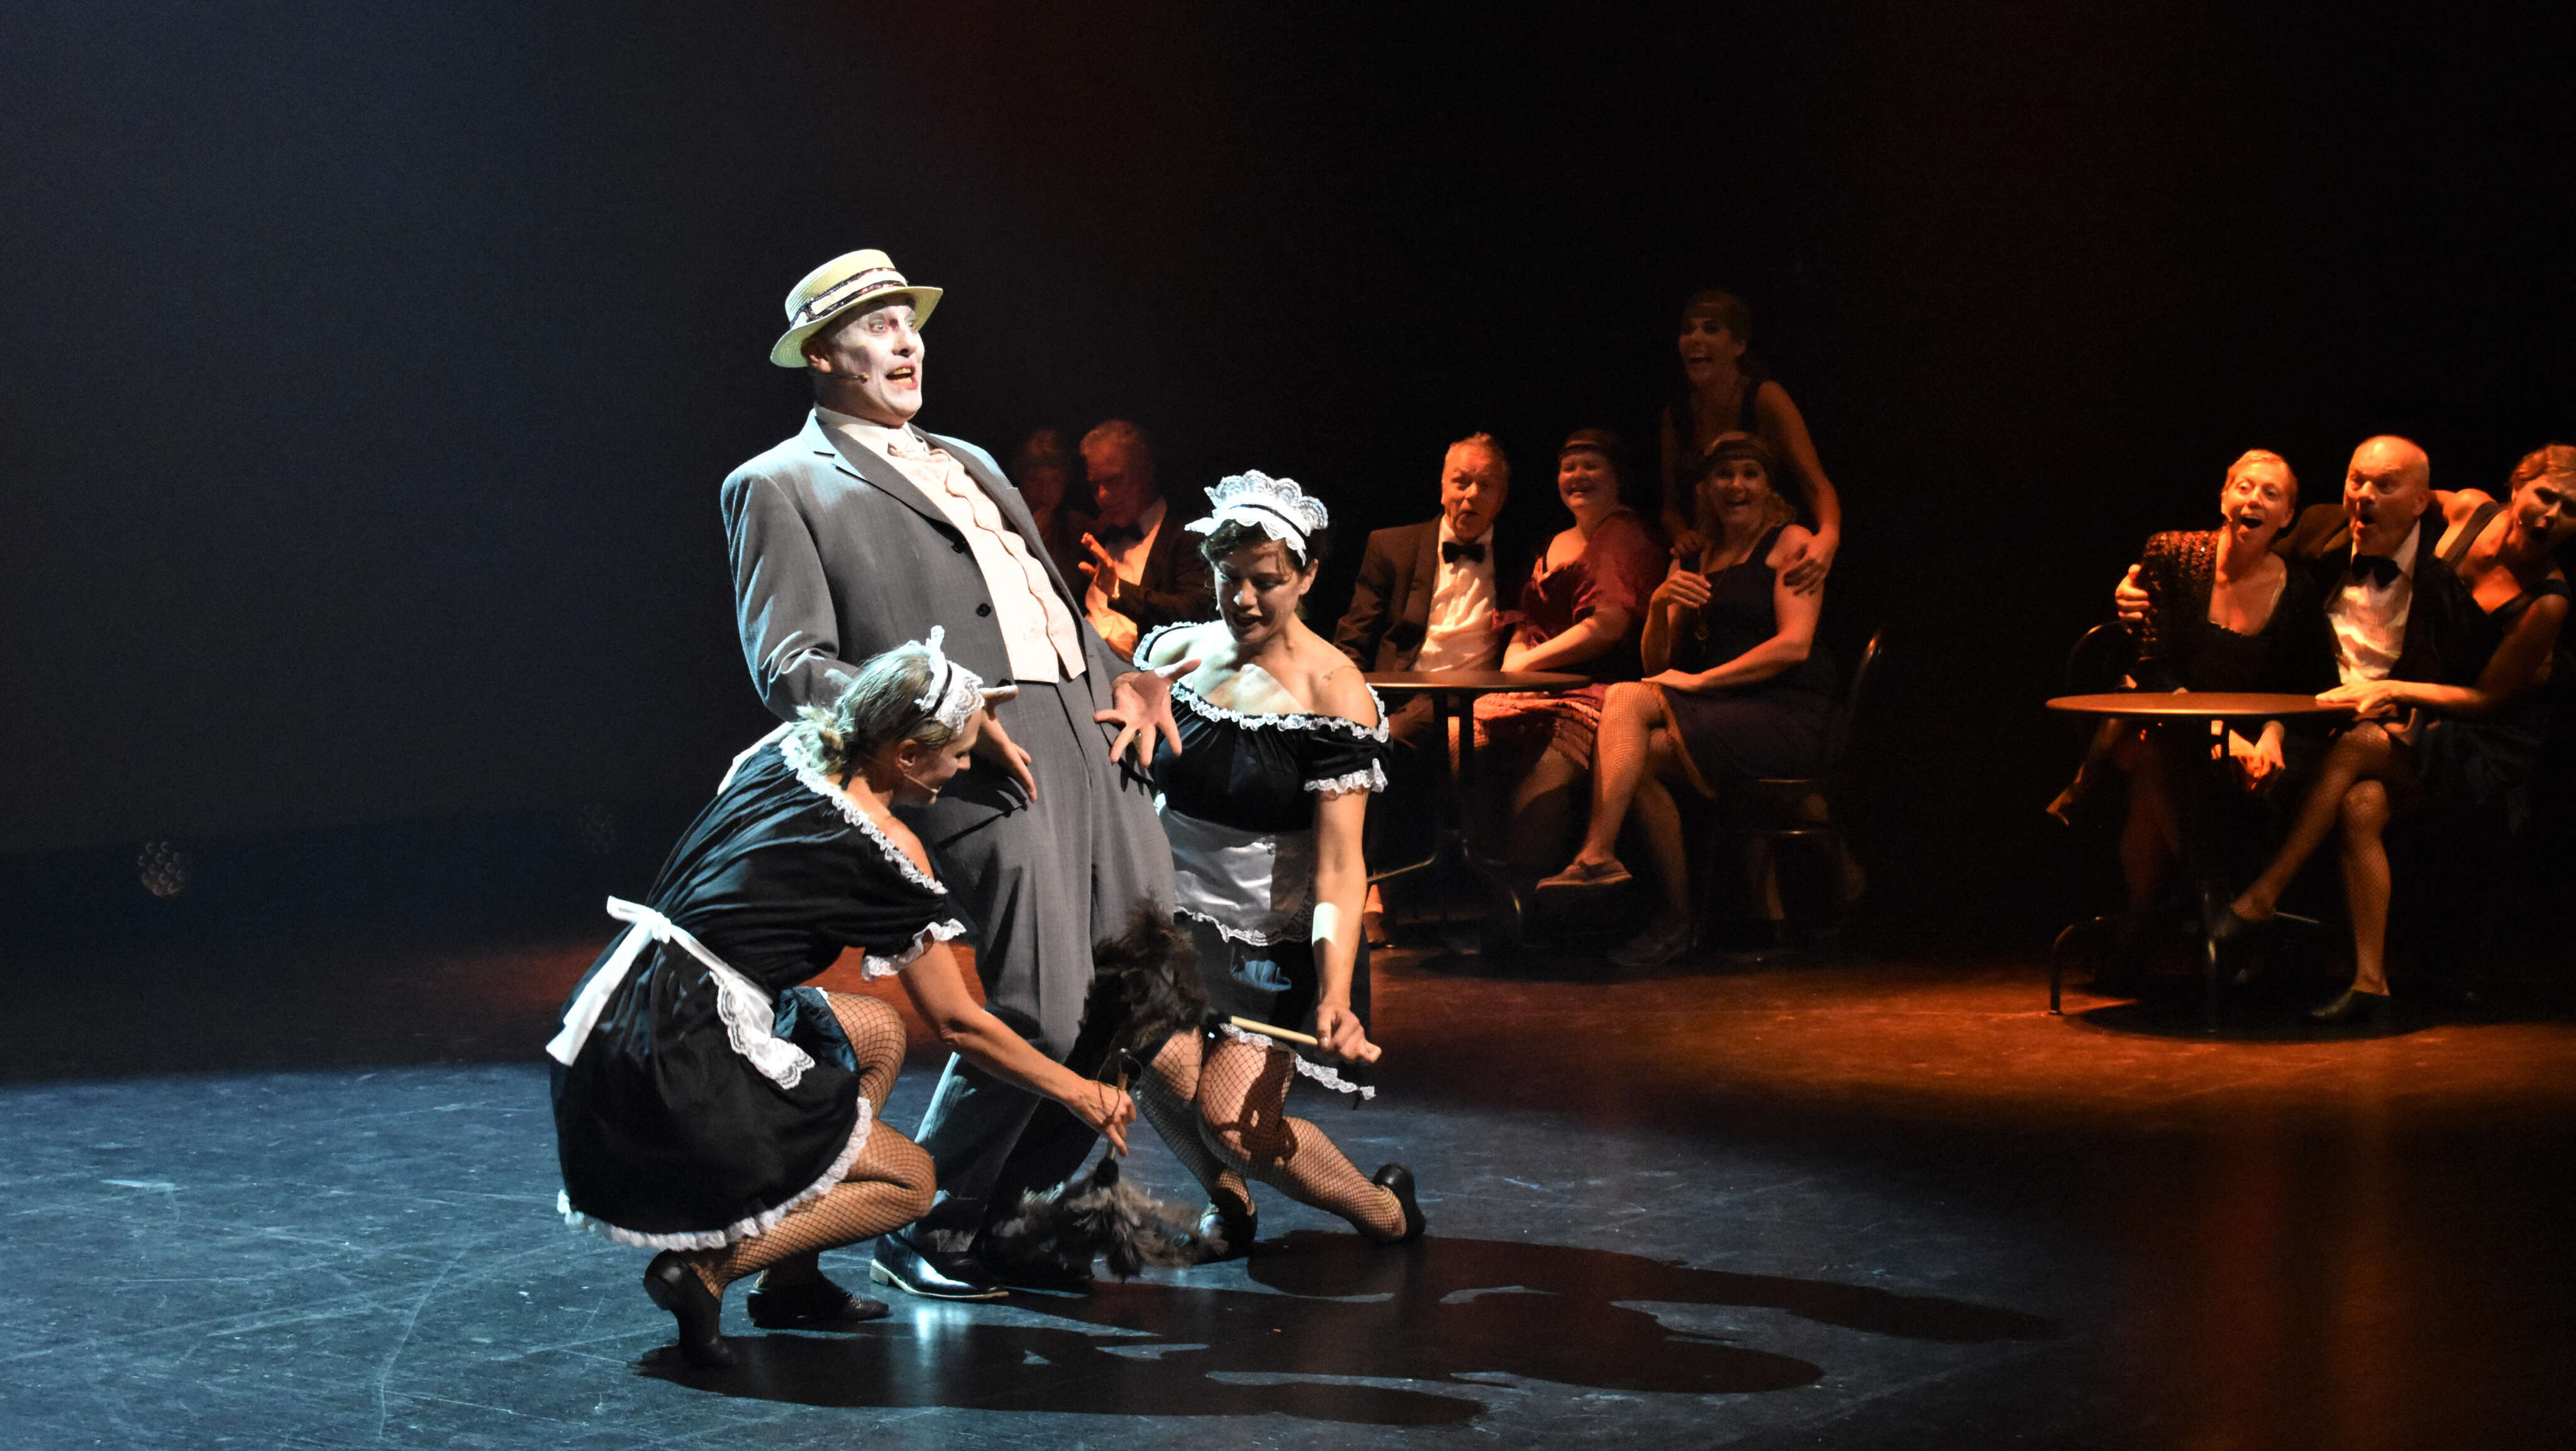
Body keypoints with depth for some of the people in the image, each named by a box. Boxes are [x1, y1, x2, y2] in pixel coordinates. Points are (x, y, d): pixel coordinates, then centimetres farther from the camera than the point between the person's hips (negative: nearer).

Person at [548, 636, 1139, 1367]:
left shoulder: (781, 753, 9)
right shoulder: (882, 847, -9)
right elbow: (957, 1024, 0)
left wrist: (952, 716, 36)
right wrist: (1080, 1092, 11)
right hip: (678, 1069, -8)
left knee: (878, 1032, 24)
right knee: (909, 1182, 9)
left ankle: (791, 1283, 19)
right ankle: (707, 1269, -7)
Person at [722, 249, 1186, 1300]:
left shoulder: (967, 462, 27)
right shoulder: (782, 487, 4)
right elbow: (789, 670, -5)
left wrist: (1119, 678, 10)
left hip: (1091, 740, 8)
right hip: (985, 771, -8)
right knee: (1038, 1017, -13)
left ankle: (1016, 1205, 22)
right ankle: (928, 1233, 8)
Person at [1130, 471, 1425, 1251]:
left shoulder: (1332, 694, -11)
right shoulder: (1178, 651, 3)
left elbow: (1339, 865, -16)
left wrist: (1336, 995, -25)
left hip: (1276, 935, -4)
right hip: (1173, 915, 4)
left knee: (1233, 1124, -17)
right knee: (1159, 1068, -23)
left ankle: (1384, 1210, 12)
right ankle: (1226, 1201, 9)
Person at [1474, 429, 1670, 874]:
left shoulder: (1625, 534, 3)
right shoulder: (1553, 546, 28)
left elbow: (1609, 624, -10)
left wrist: (1525, 663, -8)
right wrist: (1510, 665, 1)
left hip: (1591, 690, -7)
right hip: (1535, 689, 7)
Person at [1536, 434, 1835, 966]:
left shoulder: (1789, 542, 3)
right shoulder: (1693, 562, 21)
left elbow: (1794, 644, -10)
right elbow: (1657, 663, 17)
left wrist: (1699, 681, -12)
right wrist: (1660, 606, -3)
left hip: (1787, 717, -6)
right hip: (1720, 716, 6)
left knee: (1627, 699, -24)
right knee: (1638, 760, -24)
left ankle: (1596, 856, -27)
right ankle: (1674, 915, -19)